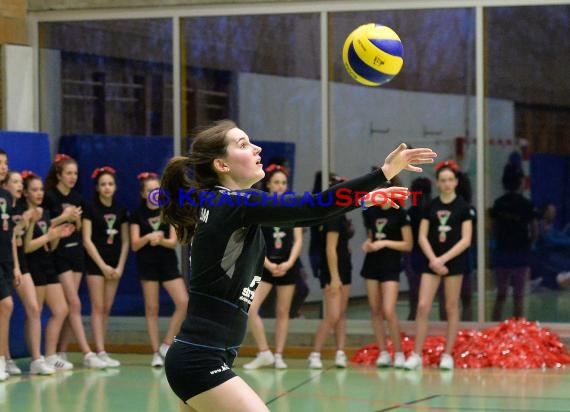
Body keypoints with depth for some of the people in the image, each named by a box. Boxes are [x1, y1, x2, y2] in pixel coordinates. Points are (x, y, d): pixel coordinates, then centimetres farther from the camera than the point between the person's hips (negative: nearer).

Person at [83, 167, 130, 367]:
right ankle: (100, 352, -12)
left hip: (115, 264, 5)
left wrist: (120, 267, -1)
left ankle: (100, 349, 9)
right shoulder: (90, 209, -4)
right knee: (98, 307, -8)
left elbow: (125, 241, 11)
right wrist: (103, 265, -11)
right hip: (96, 262, -5)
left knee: (107, 308, 5)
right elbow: (87, 240, -8)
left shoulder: (121, 210, 9)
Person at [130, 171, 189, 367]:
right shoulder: (138, 215, 0)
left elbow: (173, 241, -2)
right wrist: (148, 237, -23)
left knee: (183, 303, -12)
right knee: (151, 308, 0)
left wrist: (160, 240, -22)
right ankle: (156, 353, 5)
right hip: (147, 264, -1)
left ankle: (166, 345, -1)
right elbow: (134, 245, -5)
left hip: (168, 263, 1)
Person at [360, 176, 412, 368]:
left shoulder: (400, 214, -7)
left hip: (391, 267, -5)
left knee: (389, 311, -14)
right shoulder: (370, 212, 7)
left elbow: (408, 245, -7)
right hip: (371, 265, 5)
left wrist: (385, 243, -16)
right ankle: (383, 352, 12)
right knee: (375, 310, 5)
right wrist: (368, 243, 0)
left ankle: (399, 353, -2)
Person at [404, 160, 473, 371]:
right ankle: (416, 355, -2)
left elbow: (466, 240, -7)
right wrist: (433, 259, -10)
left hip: (454, 262, -2)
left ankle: (447, 355, 12)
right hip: (432, 262, 2)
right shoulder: (430, 206, 6)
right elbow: (422, 237, 4)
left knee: (451, 308, 4)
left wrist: (443, 259, -14)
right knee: (422, 306, -6)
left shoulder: (463, 207, -2)